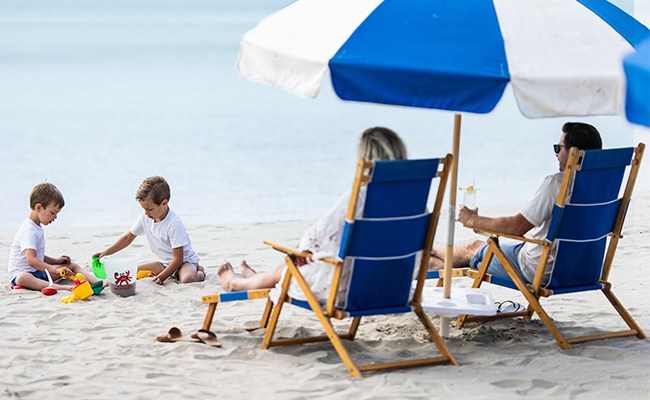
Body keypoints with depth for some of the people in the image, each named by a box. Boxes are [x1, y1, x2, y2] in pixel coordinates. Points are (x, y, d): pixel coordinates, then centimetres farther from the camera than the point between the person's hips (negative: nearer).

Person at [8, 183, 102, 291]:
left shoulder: (38, 228, 15)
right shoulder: (29, 230, -20)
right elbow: (31, 260, -32)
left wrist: (55, 261, 14)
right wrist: (55, 270, -36)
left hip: (39, 271, 10)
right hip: (20, 273, -10)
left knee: (73, 266, 7)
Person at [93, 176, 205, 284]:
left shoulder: (174, 225, -27)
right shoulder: (145, 217, -4)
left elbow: (178, 259, -26)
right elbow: (128, 238, 11)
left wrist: (161, 277, -32)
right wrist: (106, 252, 2)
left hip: (185, 261, -8)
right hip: (164, 263, 8)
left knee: (187, 279, -41)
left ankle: (199, 273, -2)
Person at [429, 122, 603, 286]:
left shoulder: (557, 182, -24)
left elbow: (517, 226, -21)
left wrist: (473, 220, -7)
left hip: (538, 272, -7)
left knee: (472, 248, 19)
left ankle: (430, 248, 46)